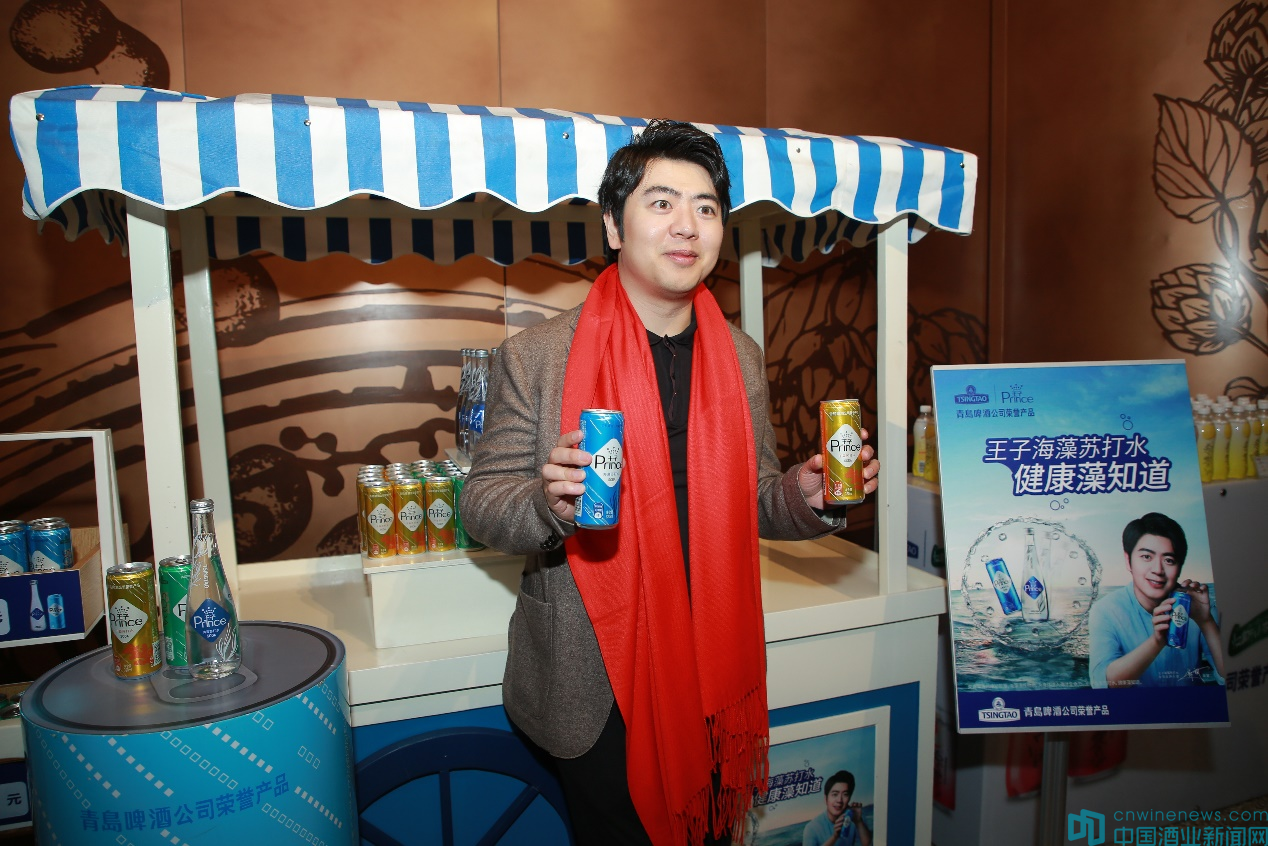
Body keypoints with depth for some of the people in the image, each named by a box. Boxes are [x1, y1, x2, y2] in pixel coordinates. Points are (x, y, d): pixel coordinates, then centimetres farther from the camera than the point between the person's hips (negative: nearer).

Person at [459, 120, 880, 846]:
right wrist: (552, 503, -27)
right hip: (598, 687, -3)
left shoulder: (742, 357, 4)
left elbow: (751, 501, 11)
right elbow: (481, 504, -6)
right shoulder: (536, 358, -9)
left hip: (714, 679, 4)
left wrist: (807, 496, -10)